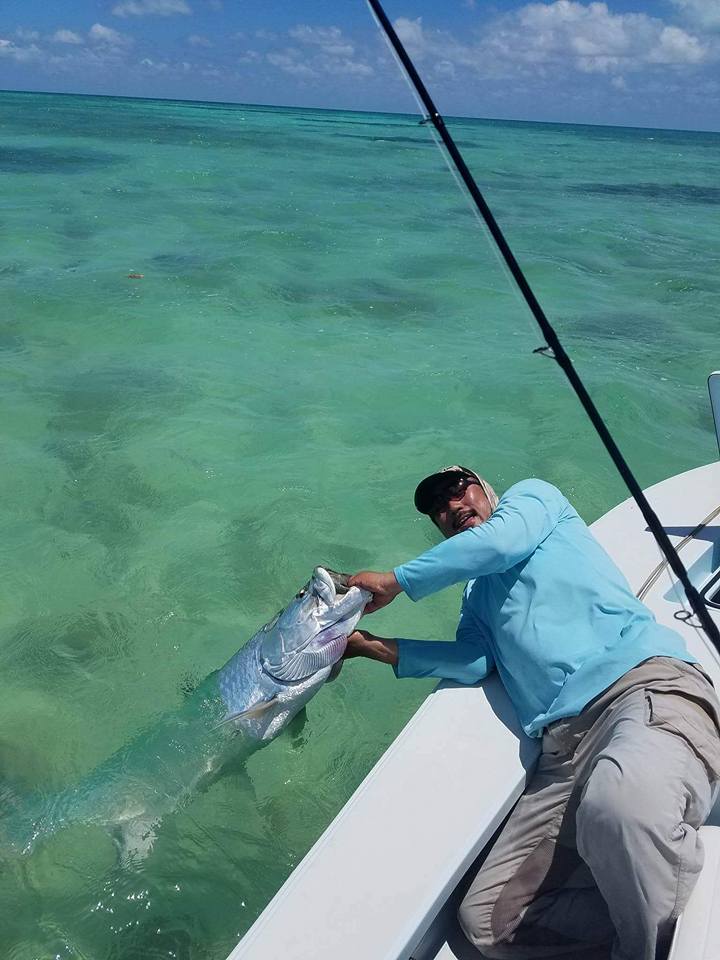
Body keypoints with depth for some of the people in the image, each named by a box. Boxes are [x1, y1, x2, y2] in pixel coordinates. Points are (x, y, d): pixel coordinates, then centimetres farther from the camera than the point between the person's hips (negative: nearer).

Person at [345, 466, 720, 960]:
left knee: (619, 802, -41)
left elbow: (502, 540, -2)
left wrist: (394, 581, 7)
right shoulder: (476, 596, 33)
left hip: (647, 679, -6)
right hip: (565, 748, 7)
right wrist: (370, 645, 10)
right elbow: (474, 661, 13)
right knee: (486, 920, -9)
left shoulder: (533, 495, 20)